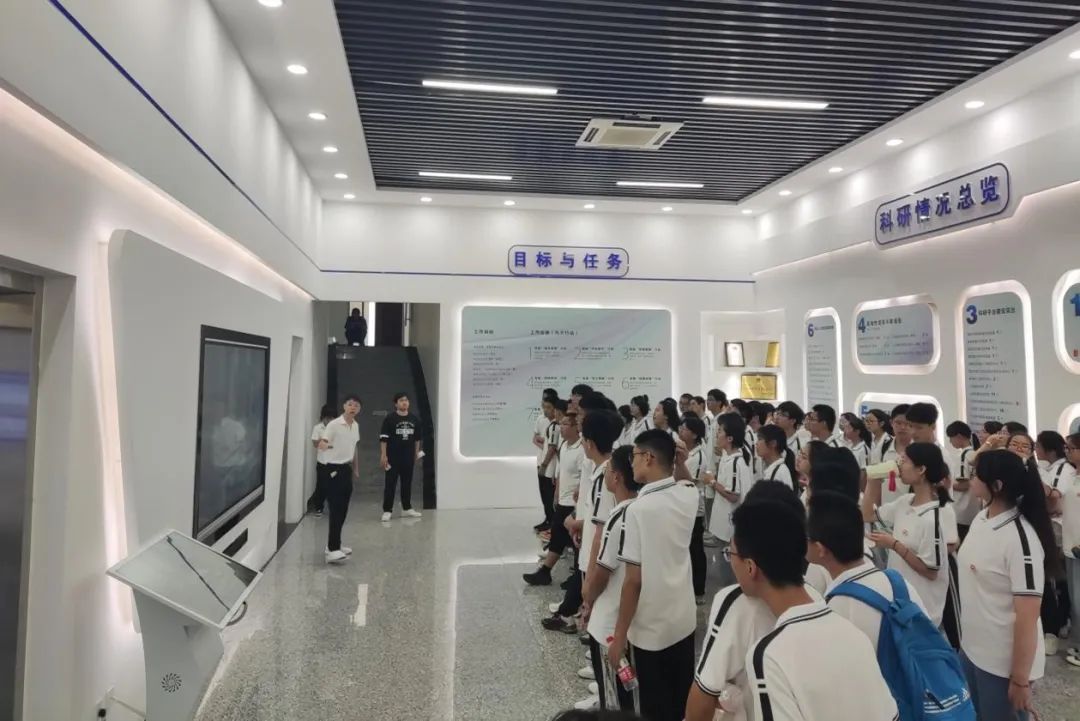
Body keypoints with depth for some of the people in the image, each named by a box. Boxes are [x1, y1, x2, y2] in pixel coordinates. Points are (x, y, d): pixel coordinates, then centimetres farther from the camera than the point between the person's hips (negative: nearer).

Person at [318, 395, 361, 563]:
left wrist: (356, 469, 22)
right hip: (334, 469, -8)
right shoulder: (334, 424, -14)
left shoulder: (356, 426, 9)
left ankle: (334, 544, 22)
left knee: (343, 511, 12)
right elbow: (321, 443, -24)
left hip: (347, 469, 8)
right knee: (335, 511, -12)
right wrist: (326, 445, -47)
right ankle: (333, 549, -12)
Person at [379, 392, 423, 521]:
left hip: (408, 457, 4)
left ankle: (407, 509, 22)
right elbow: (383, 438, -9)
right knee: (390, 484, -1)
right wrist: (383, 455, -13)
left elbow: (418, 437, 15)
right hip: (393, 457, -4)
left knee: (407, 483, 11)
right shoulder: (389, 418, -7)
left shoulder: (414, 419, 6)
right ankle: (387, 511, 4)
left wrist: (417, 452, 14)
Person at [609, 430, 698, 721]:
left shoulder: (639, 508, -24)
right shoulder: (689, 496, -6)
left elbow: (634, 579, -20)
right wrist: (677, 461, 9)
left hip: (651, 628, -6)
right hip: (685, 619, 6)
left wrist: (619, 635, -12)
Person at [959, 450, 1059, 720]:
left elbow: (1027, 616, -21)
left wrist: (1020, 680, -17)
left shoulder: (1021, 539, -23)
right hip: (971, 648, 7)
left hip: (1003, 663, -7)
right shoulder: (981, 518, -2)